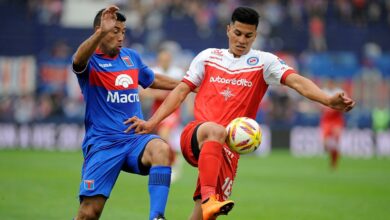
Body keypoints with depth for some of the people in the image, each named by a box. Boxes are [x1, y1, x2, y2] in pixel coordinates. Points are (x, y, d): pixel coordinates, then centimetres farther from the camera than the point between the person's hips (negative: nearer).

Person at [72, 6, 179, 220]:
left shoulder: (131, 56, 15)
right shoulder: (90, 61, -2)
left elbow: (152, 80, 34)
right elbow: (79, 59, -29)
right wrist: (101, 32, -44)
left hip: (136, 138, 4)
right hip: (102, 143, -4)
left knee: (161, 149, -32)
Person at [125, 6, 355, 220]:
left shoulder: (264, 62, 4)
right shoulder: (208, 56, 11)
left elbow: (297, 81, -11)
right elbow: (181, 91, 14)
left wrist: (328, 100, -28)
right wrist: (151, 122, 6)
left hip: (229, 150, 1)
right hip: (193, 138, -1)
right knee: (216, 130, -38)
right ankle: (208, 198, -51)